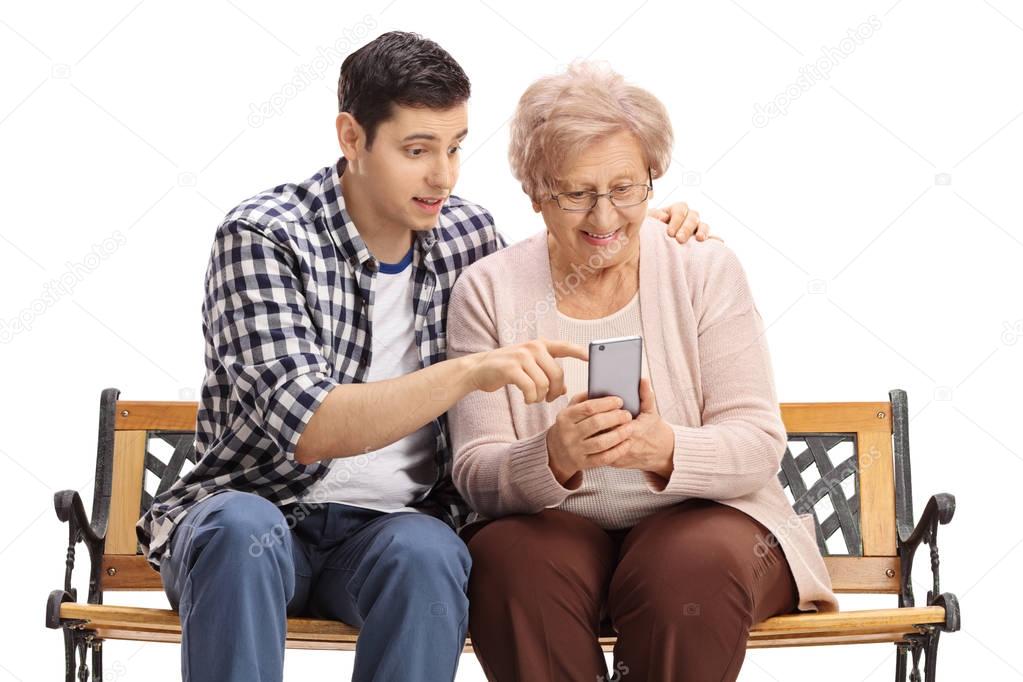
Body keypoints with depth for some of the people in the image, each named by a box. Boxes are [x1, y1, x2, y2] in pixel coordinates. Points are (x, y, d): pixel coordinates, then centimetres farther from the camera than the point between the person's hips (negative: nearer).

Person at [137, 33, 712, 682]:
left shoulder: (466, 232, 4)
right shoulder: (263, 238, -12)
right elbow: (309, 427, -24)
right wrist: (468, 373, -36)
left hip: (392, 525, 3)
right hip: (253, 506, -3)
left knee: (426, 553, -33)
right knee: (242, 529, -38)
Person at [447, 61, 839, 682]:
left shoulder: (708, 271, 0)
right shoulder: (488, 291, 0)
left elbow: (759, 444, -7)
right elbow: (477, 474, -7)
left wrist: (665, 449, -30)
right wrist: (555, 457, -31)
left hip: (703, 519, 0)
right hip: (554, 529, 0)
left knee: (696, 563, -33)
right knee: (512, 559, -33)